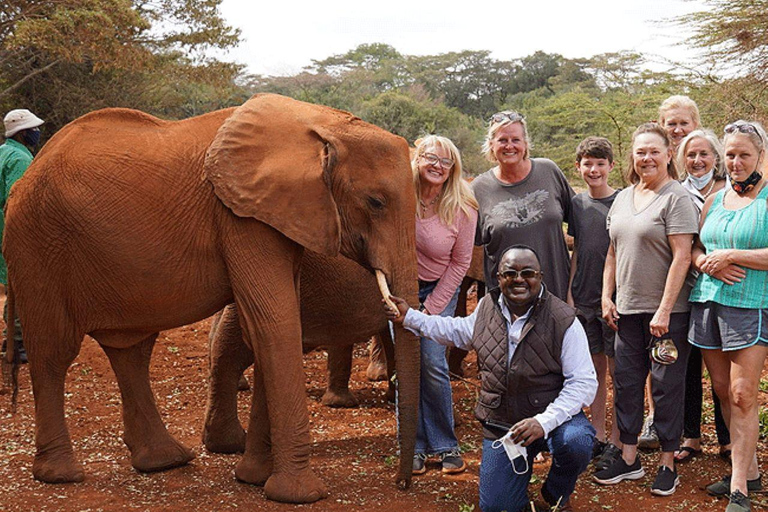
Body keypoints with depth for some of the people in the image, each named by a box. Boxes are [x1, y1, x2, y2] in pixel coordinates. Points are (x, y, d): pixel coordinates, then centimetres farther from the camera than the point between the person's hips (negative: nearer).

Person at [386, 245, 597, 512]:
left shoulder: (563, 320, -17)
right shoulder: (487, 307, 0)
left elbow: (584, 382, -19)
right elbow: (458, 331, 23)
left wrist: (544, 422, -30)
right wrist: (410, 318, 20)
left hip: (553, 416, -4)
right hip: (500, 424, 4)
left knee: (575, 442, -37)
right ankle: (522, 464, 35)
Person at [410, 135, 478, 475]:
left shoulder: (462, 209, -14)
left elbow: (460, 263, -5)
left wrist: (432, 307, -8)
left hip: (439, 290, -1)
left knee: (432, 363, -11)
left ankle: (445, 446, 4)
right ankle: (414, 446, 7)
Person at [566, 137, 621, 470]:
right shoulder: (577, 203, 8)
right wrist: (569, 292, 9)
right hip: (584, 300, 5)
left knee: (617, 371, 1)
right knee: (595, 369, 13)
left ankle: (617, 442, 9)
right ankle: (597, 435, 22)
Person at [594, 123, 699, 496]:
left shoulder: (676, 198, -10)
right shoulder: (623, 198, 12)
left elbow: (682, 257, -15)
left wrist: (664, 311, -18)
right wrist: (606, 297, 9)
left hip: (666, 311, -6)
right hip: (627, 309, 7)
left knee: (666, 385, 2)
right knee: (626, 380, 10)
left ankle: (667, 463, 15)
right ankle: (629, 458, 22)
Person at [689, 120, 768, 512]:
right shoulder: (715, 199, 15)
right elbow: (693, 248, 15)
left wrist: (730, 255, -14)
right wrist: (709, 264, -5)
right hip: (707, 301, 6)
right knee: (723, 391, 8)